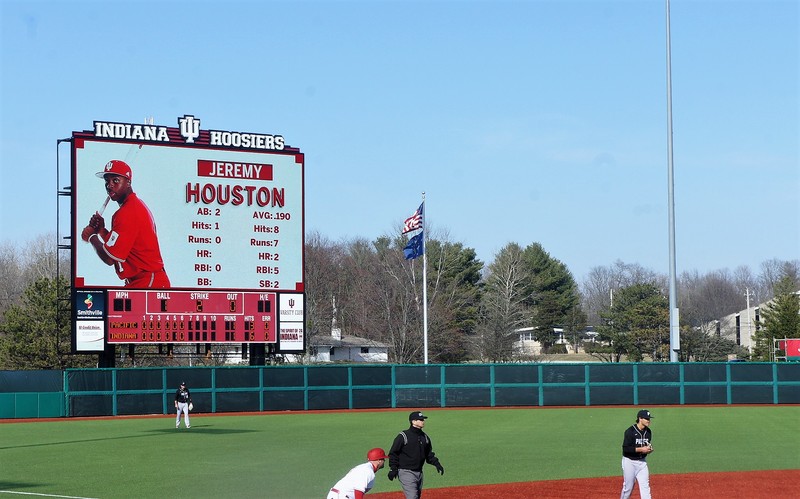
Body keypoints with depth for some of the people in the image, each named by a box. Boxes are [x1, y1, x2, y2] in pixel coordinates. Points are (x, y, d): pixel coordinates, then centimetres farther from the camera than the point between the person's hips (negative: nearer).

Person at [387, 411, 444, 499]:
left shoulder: (424, 437, 11)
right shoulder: (403, 436, -10)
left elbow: (429, 454, 20)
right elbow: (393, 453, -9)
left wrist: (436, 463, 6)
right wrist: (393, 469, -16)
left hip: (419, 472, 8)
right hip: (406, 472, -8)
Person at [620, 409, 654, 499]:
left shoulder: (648, 432, 5)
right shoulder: (630, 431, -16)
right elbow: (626, 448, -20)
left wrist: (649, 449, -5)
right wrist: (641, 449, -25)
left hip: (642, 461, 5)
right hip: (630, 462, -5)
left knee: (645, 486, -2)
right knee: (628, 487, 4)